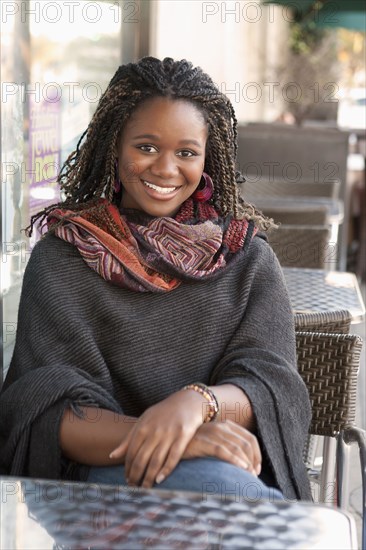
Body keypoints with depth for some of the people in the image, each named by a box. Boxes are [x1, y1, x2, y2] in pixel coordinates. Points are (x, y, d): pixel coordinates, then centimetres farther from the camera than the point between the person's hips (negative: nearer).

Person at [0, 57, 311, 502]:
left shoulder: (247, 256, 10)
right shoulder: (61, 258, 4)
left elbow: (272, 383, -2)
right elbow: (48, 409, -7)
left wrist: (195, 401, -26)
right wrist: (149, 434, -27)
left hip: (237, 462, 3)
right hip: (107, 465, -2)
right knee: (219, 481, -34)